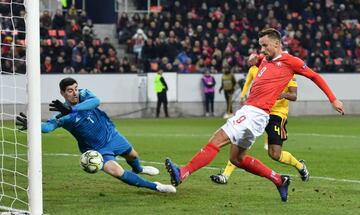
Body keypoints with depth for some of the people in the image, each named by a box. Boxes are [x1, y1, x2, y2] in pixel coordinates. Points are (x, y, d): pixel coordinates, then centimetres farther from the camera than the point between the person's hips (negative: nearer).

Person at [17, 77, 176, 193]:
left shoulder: (84, 94, -17)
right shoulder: (63, 115, -23)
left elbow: (96, 101, -40)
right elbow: (49, 126, -40)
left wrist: (72, 109, -51)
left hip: (111, 135, 4)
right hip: (97, 150, -4)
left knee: (132, 155, 28)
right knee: (117, 172, -25)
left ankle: (138, 169, 68)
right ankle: (155, 187, -11)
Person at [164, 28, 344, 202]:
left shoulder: (289, 61, -1)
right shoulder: (265, 60, 20)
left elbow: (315, 76, 7)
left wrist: (333, 100, 8)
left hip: (255, 114, -10)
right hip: (247, 110, 10)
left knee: (216, 140, -19)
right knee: (237, 159, 15)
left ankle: (183, 174, -26)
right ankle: (279, 180, 23)